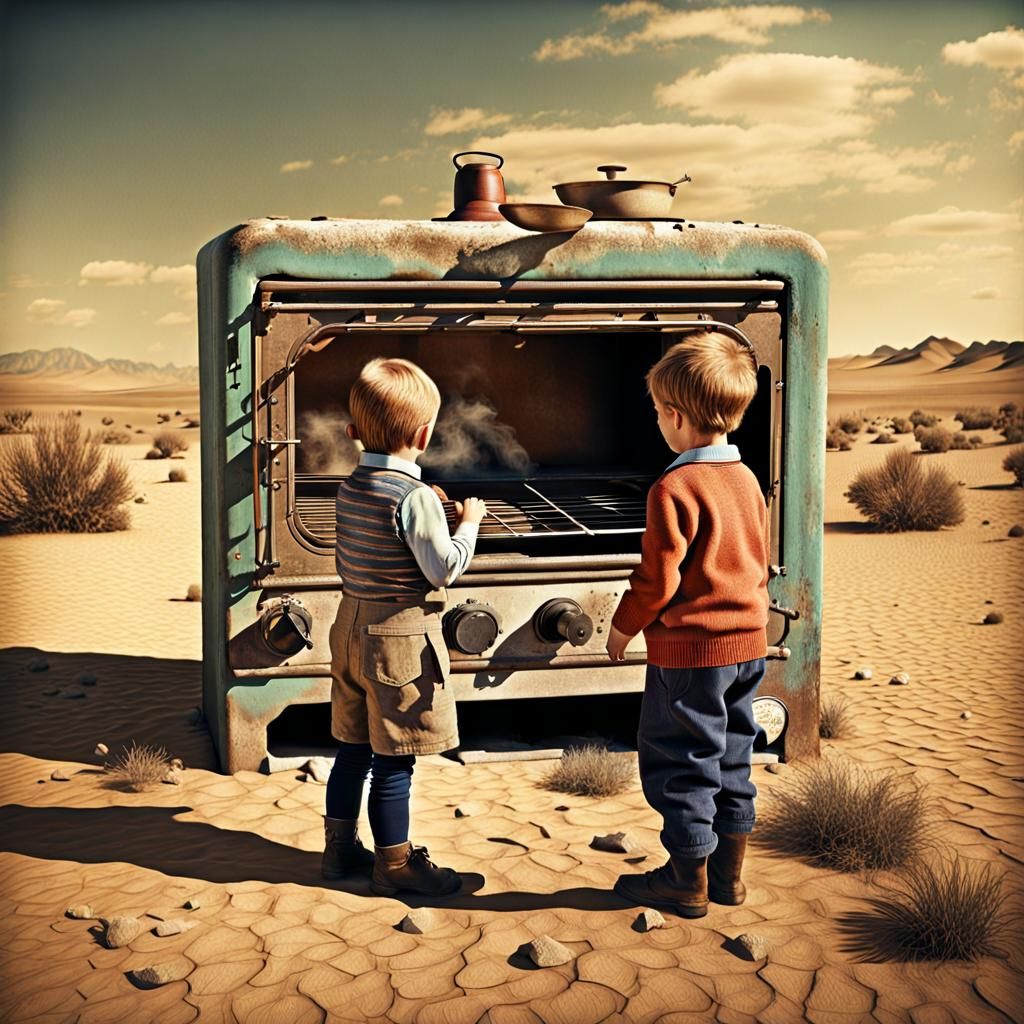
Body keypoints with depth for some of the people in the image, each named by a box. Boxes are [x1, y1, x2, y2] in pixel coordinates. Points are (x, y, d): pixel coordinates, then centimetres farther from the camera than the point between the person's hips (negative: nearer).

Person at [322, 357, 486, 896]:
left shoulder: (350, 488, 6)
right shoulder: (415, 496, -19)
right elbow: (444, 570, -17)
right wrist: (467, 524, -2)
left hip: (352, 627, 8)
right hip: (400, 637, -8)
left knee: (353, 745, 17)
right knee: (395, 758, 2)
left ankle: (340, 846, 28)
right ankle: (394, 862, 11)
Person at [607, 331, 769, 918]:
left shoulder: (674, 489, -20)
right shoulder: (747, 480, 5)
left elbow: (658, 578, -18)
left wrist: (625, 625, -3)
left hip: (689, 649, -8)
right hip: (748, 643, 8)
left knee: (681, 764, 4)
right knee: (731, 758, 17)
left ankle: (688, 881, 13)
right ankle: (730, 872, 27)